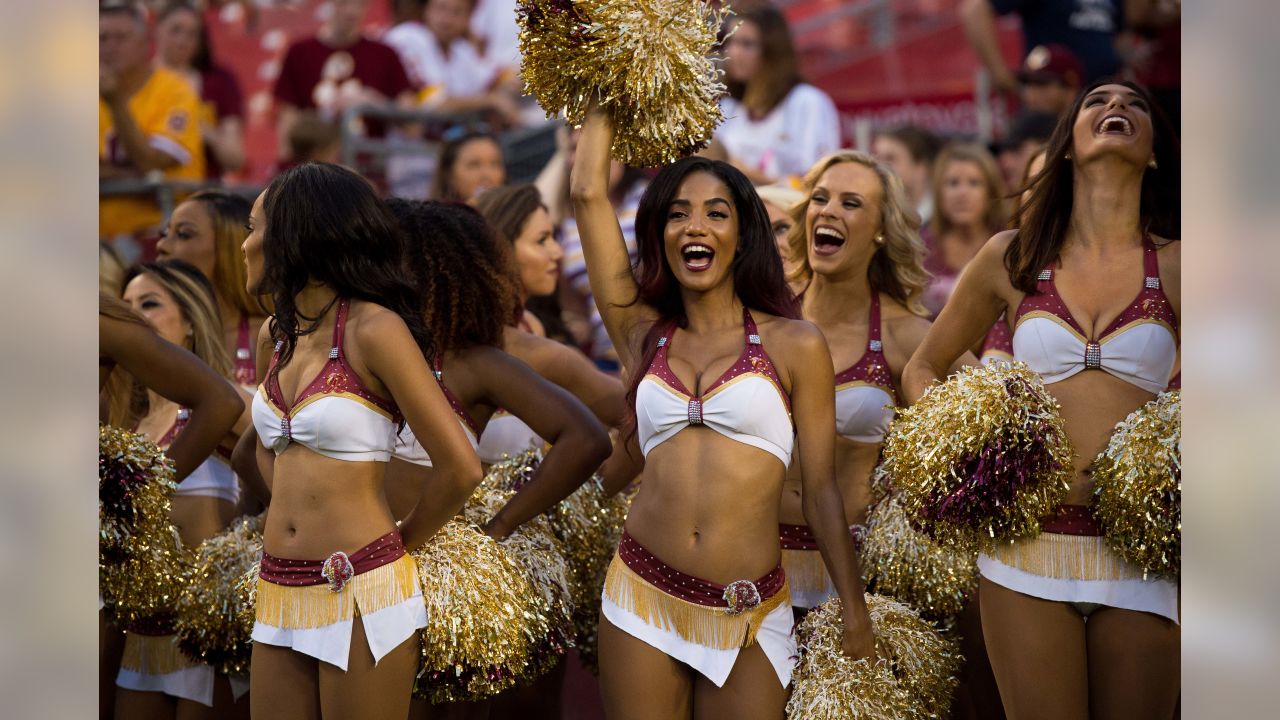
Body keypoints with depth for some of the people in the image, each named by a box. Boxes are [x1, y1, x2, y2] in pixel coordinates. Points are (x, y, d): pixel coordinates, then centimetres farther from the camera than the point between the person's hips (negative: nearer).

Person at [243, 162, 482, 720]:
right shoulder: (277, 335, 10)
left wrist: (400, 544, 0)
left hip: (360, 592, -7)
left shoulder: (374, 331, -12)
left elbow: (461, 468, -14)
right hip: (281, 595, 7)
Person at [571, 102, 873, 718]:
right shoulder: (644, 336, 8)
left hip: (749, 617, -2)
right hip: (644, 599, 2)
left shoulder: (795, 346, 2)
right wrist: (601, 108, 16)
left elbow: (821, 490, 4)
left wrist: (855, 610, 2)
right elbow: (589, 194, 5)